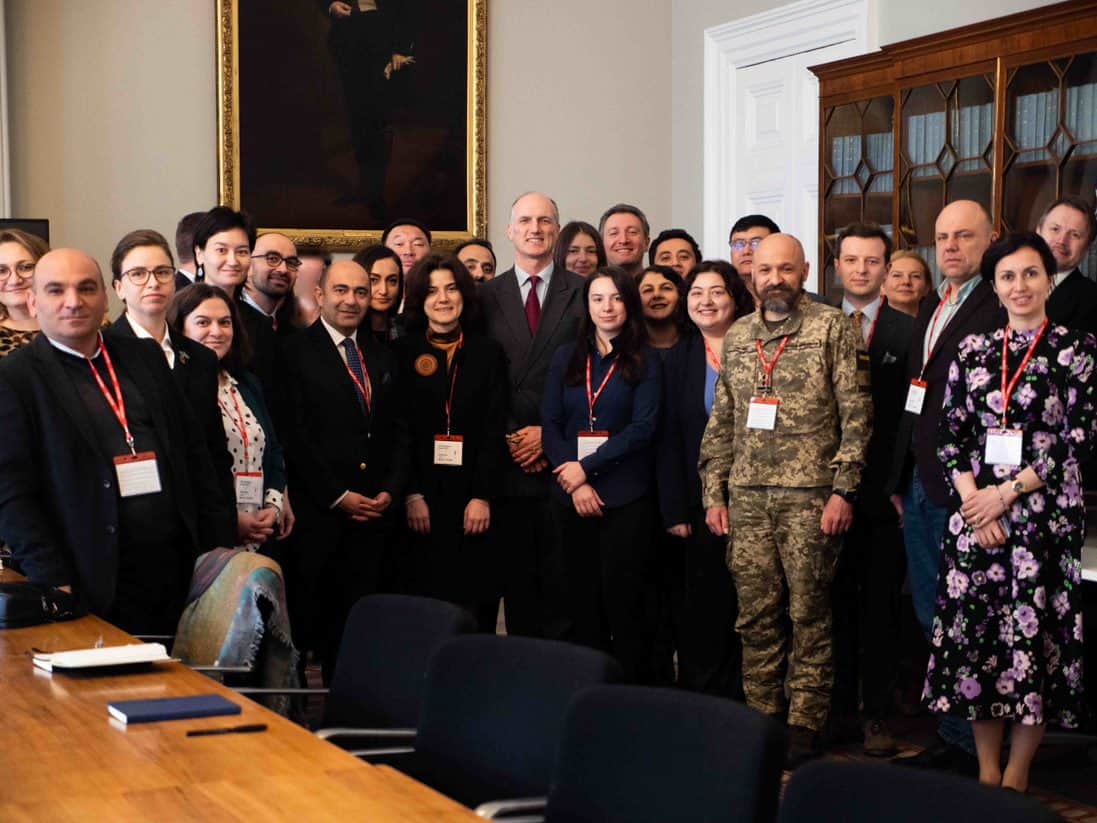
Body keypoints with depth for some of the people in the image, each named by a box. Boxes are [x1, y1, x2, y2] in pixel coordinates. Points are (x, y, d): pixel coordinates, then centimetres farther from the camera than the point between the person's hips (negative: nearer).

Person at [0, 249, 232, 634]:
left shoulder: (145, 357, 13)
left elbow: (194, 452, 15)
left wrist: (218, 544, 8)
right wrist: (55, 585, -16)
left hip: (179, 569, 5)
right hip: (99, 584, -5)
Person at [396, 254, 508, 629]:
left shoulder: (488, 352, 8)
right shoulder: (404, 354, 6)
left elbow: (494, 429, 2)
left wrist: (483, 497, -7)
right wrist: (411, 494, -8)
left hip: (474, 499, 1)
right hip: (424, 499, 0)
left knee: (478, 602, -2)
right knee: (427, 595, -2)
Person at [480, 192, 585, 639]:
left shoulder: (583, 293, 4)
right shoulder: (487, 297, 10)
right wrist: (509, 438, -3)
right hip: (508, 459, 2)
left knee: (563, 579, -1)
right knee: (516, 578, 4)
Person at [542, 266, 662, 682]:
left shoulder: (645, 362, 3)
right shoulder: (566, 357, 10)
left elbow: (643, 428, -7)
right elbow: (550, 422, 4)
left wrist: (587, 467, -12)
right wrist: (575, 484, -9)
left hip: (626, 496, -3)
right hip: (571, 494, 3)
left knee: (624, 597, -3)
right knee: (582, 596, 6)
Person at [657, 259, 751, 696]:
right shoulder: (678, 361, 9)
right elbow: (669, 441, 5)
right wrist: (674, 511, -3)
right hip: (699, 503, 1)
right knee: (701, 605, 2)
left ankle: (741, 696, 12)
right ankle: (698, 693, 11)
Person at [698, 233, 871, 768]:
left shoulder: (833, 328, 0)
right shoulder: (737, 337, 14)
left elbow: (855, 414, -5)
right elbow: (721, 423, 16)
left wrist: (843, 489, -11)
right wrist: (714, 493, 10)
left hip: (809, 495, -4)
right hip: (747, 498, 4)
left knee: (809, 614, 0)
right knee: (756, 617, 6)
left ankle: (805, 725, 8)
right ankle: (761, 718, 15)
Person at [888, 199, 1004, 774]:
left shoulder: (1000, 309, -11)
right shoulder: (931, 308, 17)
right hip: (922, 487, 9)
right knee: (931, 616, 14)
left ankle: (970, 747, 9)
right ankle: (948, 737, 24)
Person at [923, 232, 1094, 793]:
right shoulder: (973, 351, 9)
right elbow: (950, 437, 7)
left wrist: (1008, 492, -11)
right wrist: (976, 503, -6)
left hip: (1045, 513, -3)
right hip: (974, 513, 3)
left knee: (1035, 633, -2)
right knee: (975, 632, 3)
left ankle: (1016, 774, 11)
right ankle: (985, 772, 15)